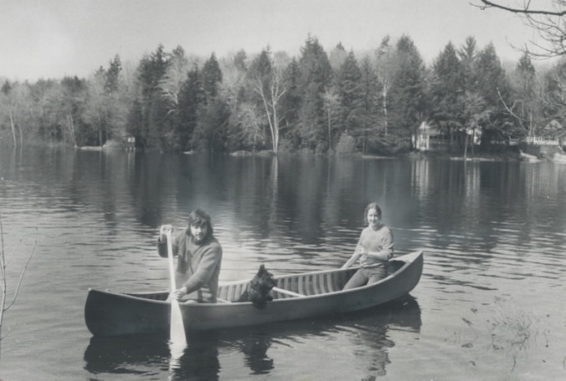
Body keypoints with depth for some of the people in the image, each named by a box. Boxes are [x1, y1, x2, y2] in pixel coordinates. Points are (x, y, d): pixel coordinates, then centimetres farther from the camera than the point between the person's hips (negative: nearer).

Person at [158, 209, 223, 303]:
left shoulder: (213, 247, -17)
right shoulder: (184, 236, 2)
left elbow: (202, 275, -28)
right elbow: (164, 253, 7)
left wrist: (184, 290, -43)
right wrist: (163, 238, -15)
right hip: (179, 290, 6)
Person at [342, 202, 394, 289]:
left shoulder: (386, 231, -5)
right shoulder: (365, 231, 15)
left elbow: (388, 254, -12)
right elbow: (357, 252, 22)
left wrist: (368, 253, -15)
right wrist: (346, 266, 17)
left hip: (378, 271, -6)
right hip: (363, 270, 6)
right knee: (347, 289, -14)